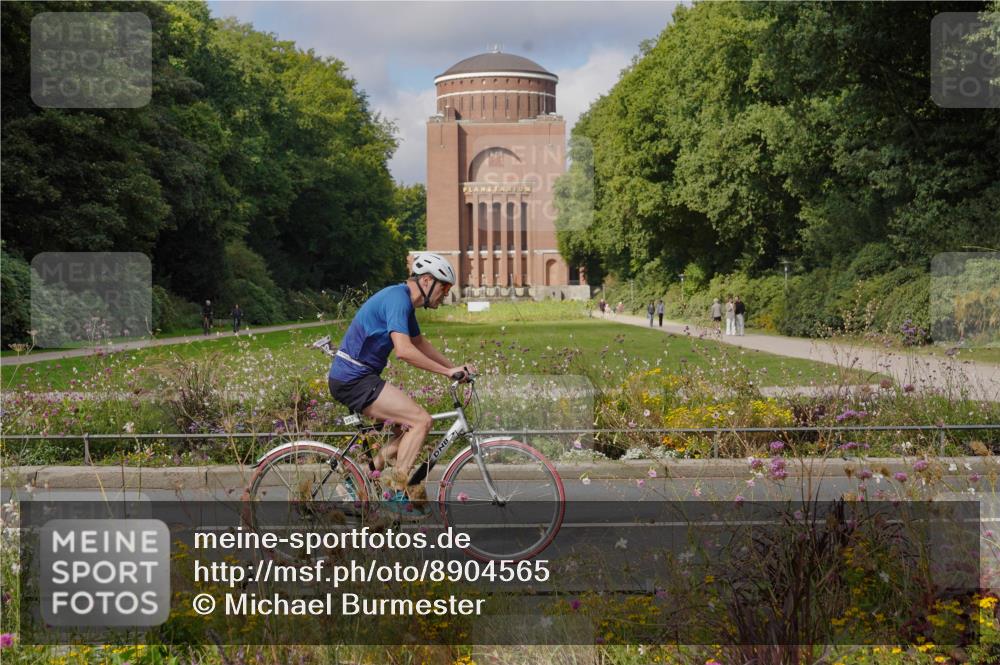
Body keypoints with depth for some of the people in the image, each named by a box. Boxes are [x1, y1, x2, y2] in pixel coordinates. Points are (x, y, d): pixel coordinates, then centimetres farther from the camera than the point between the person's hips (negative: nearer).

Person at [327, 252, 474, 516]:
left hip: (352, 378, 10)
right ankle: (399, 492, -11)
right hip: (354, 379, -10)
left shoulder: (406, 301, 16)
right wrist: (446, 371, -20)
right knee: (421, 420, -14)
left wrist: (455, 368, 20)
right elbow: (404, 350, -27)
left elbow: (419, 343, 28)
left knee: (409, 427, 14)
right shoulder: (397, 298, -16)